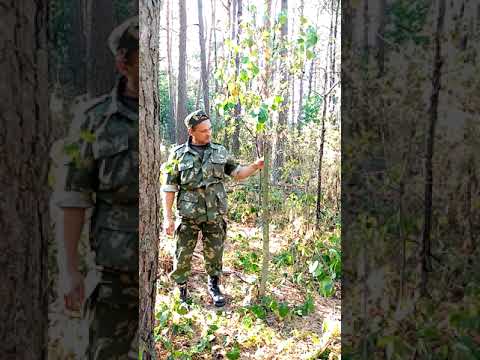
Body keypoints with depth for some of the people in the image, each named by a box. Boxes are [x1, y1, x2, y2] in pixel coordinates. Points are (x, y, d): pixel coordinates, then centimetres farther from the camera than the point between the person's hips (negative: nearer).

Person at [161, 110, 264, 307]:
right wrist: (168, 217, -7)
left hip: (215, 216, 2)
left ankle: (214, 286, 34)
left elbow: (237, 173, 11)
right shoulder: (178, 154, -4)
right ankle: (181, 288, 29)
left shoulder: (220, 152, 4)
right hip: (188, 216, -2)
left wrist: (255, 166, -8)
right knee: (183, 255, 7)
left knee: (214, 254, 13)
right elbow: (169, 187, -3)